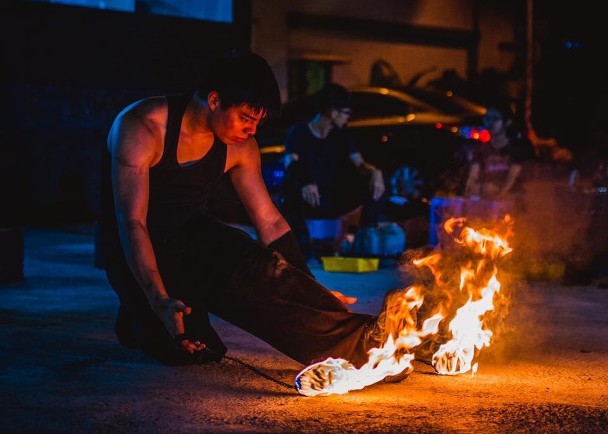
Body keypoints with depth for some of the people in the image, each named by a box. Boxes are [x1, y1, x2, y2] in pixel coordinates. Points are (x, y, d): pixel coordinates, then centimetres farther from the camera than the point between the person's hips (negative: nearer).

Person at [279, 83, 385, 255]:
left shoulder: (341, 133, 5)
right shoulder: (299, 131, -10)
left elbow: (359, 163, -5)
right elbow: (290, 165, -27)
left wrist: (375, 172, -30)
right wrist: (304, 183, -50)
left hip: (332, 202, 4)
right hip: (304, 201, -4)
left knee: (376, 185, -16)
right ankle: (301, 243, -28)